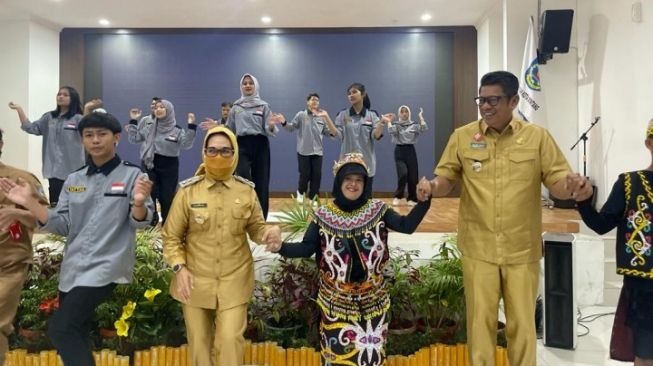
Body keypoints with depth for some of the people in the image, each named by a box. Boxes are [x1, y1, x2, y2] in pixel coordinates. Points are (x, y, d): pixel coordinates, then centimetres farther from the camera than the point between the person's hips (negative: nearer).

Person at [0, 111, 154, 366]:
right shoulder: (73, 181, 11)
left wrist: (139, 202, -33)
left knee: (60, 329, -17)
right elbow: (63, 226, 6)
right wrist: (29, 203, -6)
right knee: (74, 336, 15)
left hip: (105, 266, -6)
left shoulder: (132, 175, -4)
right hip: (72, 269, 6)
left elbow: (140, 222, -10)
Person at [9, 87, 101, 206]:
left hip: (73, 169, -4)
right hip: (54, 168, 4)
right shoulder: (49, 117, 13)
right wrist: (19, 109, -1)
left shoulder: (77, 118, -2)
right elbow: (30, 128, 7)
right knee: (55, 203, 8)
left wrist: (87, 109, -34)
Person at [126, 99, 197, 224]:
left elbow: (186, 145, -16)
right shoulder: (147, 125, 4)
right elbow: (134, 139, 9)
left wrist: (191, 126, -23)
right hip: (149, 165, 2)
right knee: (149, 194, 3)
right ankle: (150, 221, 22)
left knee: (167, 196, 7)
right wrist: (133, 121, 1)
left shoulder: (177, 130, -3)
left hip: (169, 167, -1)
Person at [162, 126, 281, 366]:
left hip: (234, 281, 0)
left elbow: (256, 228, 6)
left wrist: (270, 232, -18)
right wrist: (179, 268, -13)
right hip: (195, 281, 0)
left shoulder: (246, 190, -2)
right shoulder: (188, 190, -6)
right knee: (199, 342, 16)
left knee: (230, 341, 0)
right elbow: (171, 236, 0)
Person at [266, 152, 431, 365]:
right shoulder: (324, 216, -5)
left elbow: (406, 225, -11)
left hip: (371, 300, 1)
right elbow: (307, 248, -7)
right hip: (336, 301, -1)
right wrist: (281, 247, -24)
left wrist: (424, 200, -24)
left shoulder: (377, 210, -3)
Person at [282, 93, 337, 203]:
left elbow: (333, 133, -1)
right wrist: (283, 123, -21)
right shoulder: (301, 115, 1)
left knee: (316, 176, 1)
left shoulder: (322, 118, 6)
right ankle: (301, 192, 28)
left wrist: (327, 117, -13)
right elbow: (290, 128, -1)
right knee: (305, 175, -1)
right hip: (304, 152, -3)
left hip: (317, 152, 3)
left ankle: (312, 198, 16)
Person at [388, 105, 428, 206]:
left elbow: (424, 129, -12)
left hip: (411, 151, 2)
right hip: (399, 151, -2)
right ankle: (398, 197, 0)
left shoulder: (414, 125, 6)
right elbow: (391, 131, -19)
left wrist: (421, 117, -8)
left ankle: (412, 199, 17)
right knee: (403, 173, -19)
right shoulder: (395, 125, 3)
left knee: (413, 176, 1)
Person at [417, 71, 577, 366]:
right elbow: (446, 179, 4)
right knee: (480, 320, 10)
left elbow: (558, 181, 0)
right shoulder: (462, 137, 1)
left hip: (522, 250, 0)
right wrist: (432, 186, -19)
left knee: (522, 323, 13)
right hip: (478, 249, 0)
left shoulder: (537, 136, 0)